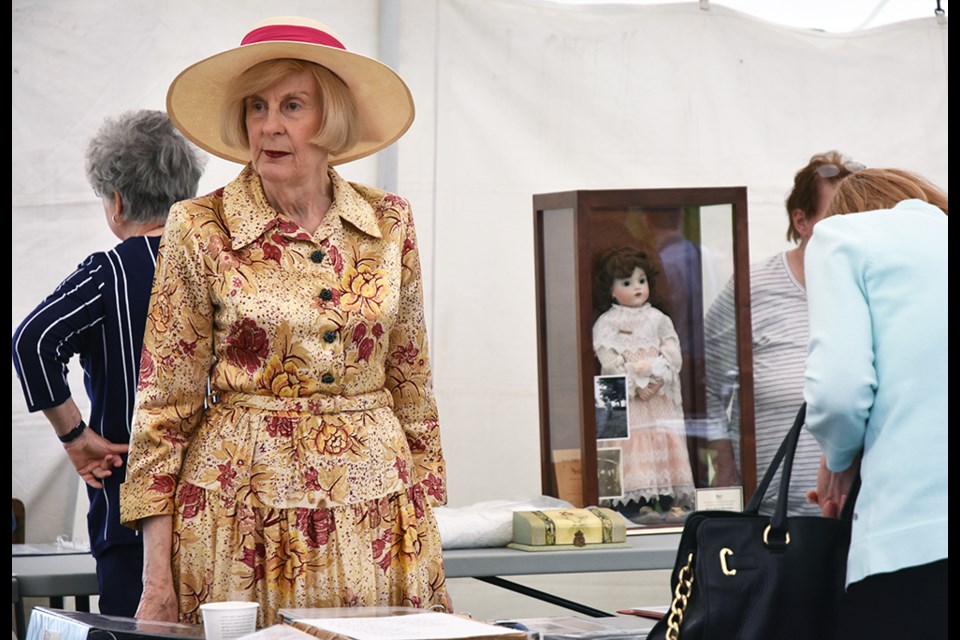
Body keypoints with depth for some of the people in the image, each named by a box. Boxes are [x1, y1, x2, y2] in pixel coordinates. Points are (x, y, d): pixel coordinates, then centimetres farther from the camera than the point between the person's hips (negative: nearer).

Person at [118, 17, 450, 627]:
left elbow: (413, 388, 12)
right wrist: (158, 580, -7)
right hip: (243, 509, -2)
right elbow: (165, 408, -3)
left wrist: (432, 551, 9)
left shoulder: (389, 223, 5)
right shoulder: (200, 230, -4)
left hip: (375, 517, 3)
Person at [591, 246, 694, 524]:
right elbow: (608, 359, -7)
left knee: (665, 439, -2)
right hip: (624, 397, -3)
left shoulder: (659, 319, 13)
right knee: (631, 443, -11)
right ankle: (637, 502, -15)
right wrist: (635, 385, -15)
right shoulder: (606, 322, 4)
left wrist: (657, 378, -12)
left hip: (660, 395, 3)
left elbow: (673, 354, 4)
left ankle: (667, 502, -1)